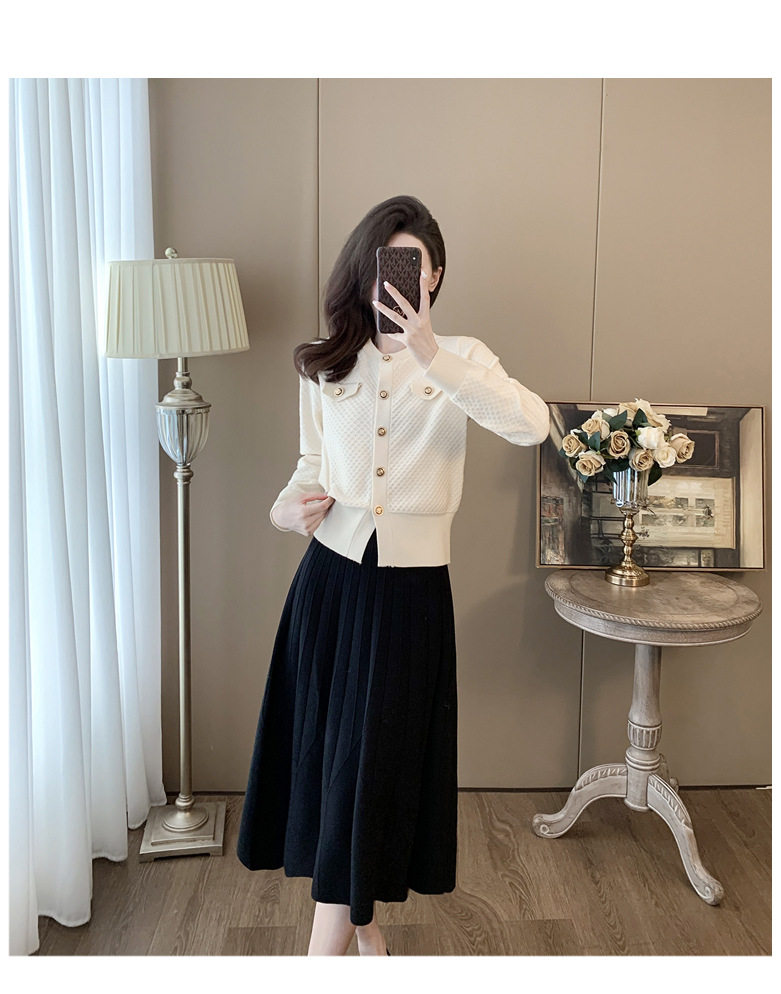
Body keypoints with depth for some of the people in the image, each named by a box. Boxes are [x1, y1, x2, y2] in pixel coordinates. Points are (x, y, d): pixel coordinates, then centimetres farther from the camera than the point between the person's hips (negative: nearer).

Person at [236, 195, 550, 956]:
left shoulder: (460, 358, -2)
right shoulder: (325, 364, 7)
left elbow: (532, 424, -22)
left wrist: (433, 357, -31)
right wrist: (288, 505, -5)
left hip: (411, 587, -3)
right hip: (332, 575, 3)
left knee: (371, 761, 1)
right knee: (326, 751, 11)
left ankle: (326, 947, 14)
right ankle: (359, 917, 33)